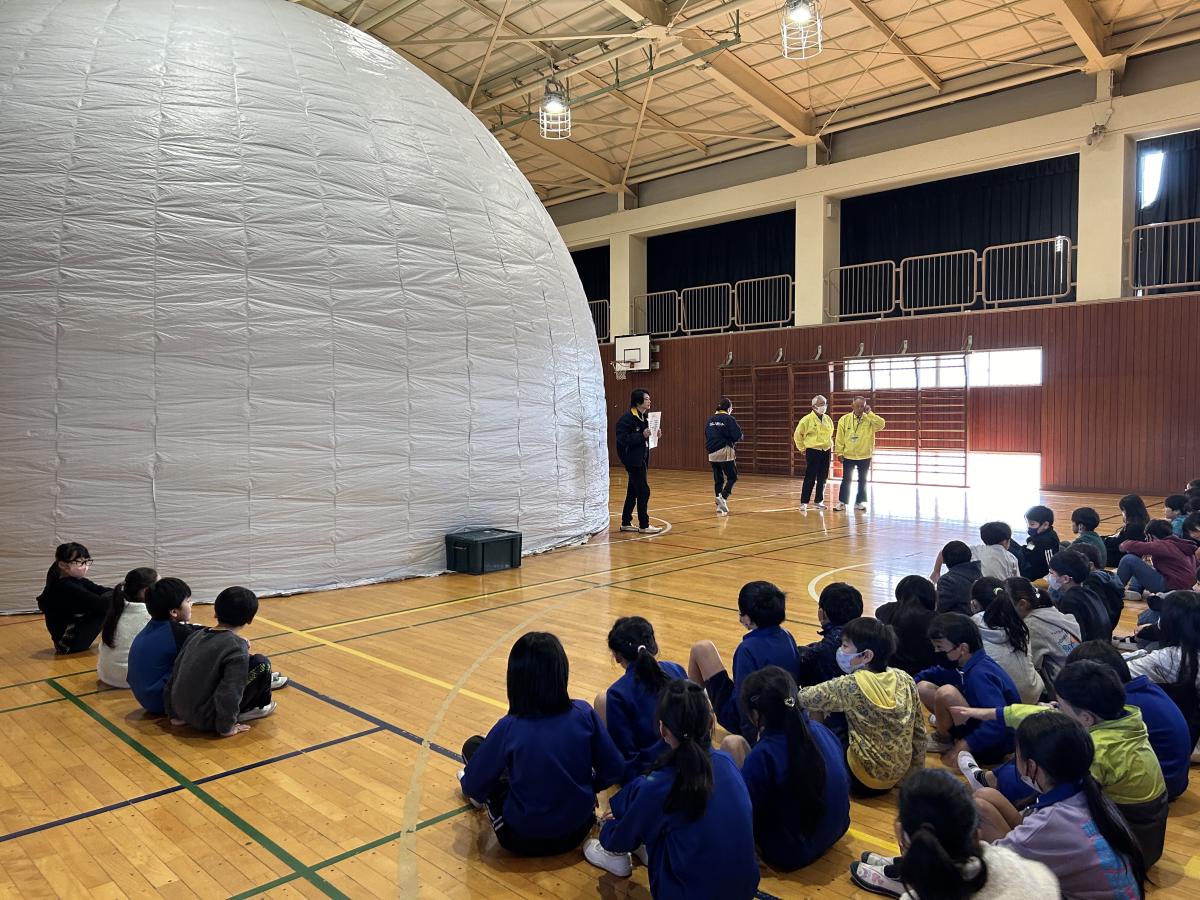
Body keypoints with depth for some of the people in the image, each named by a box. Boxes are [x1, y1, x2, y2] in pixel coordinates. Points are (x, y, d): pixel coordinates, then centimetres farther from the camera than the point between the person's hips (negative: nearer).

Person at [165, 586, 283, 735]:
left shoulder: (196, 636, 4)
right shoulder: (236, 648, -18)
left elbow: (174, 676, 10)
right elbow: (229, 693, -23)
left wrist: (175, 715, 19)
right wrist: (226, 728, -9)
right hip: (207, 720, -8)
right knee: (261, 664, -5)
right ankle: (259, 707, 14)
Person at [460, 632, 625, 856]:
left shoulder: (508, 729, -23)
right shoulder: (584, 714, -17)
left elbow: (472, 787, -11)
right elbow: (614, 770, -6)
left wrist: (470, 783, 13)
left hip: (522, 841, -3)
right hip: (577, 831, 3)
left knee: (473, 745, 16)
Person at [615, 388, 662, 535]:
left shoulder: (643, 418, 11)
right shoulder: (627, 418, -16)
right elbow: (623, 440, -22)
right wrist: (642, 435, -25)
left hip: (641, 460, 9)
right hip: (633, 460, -9)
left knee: (633, 492, 14)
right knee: (643, 491, -7)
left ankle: (626, 523, 23)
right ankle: (644, 525, 1)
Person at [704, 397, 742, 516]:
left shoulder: (710, 419, 9)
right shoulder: (729, 419, -8)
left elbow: (707, 436, 14)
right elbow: (738, 436, -11)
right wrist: (732, 440, 9)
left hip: (712, 453, 6)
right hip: (725, 452, -5)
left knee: (718, 479, 11)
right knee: (732, 477, 6)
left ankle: (720, 506, 12)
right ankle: (723, 497, -15)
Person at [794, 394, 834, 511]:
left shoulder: (828, 419, 7)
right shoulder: (807, 419, -9)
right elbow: (797, 435, -3)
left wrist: (830, 445, 16)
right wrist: (802, 448, 0)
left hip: (826, 452, 5)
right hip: (813, 452, -5)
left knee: (822, 479, 9)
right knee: (810, 478, -6)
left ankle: (819, 501, 19)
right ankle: (804, 502, -1)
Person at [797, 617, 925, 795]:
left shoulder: (851, 685, -21)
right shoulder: (905, 680, -7)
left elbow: (804, 698, -15)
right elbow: (919, 731, 2)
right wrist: (916, 769, 15)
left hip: (863, 779, -6)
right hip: (899, 774, 6)